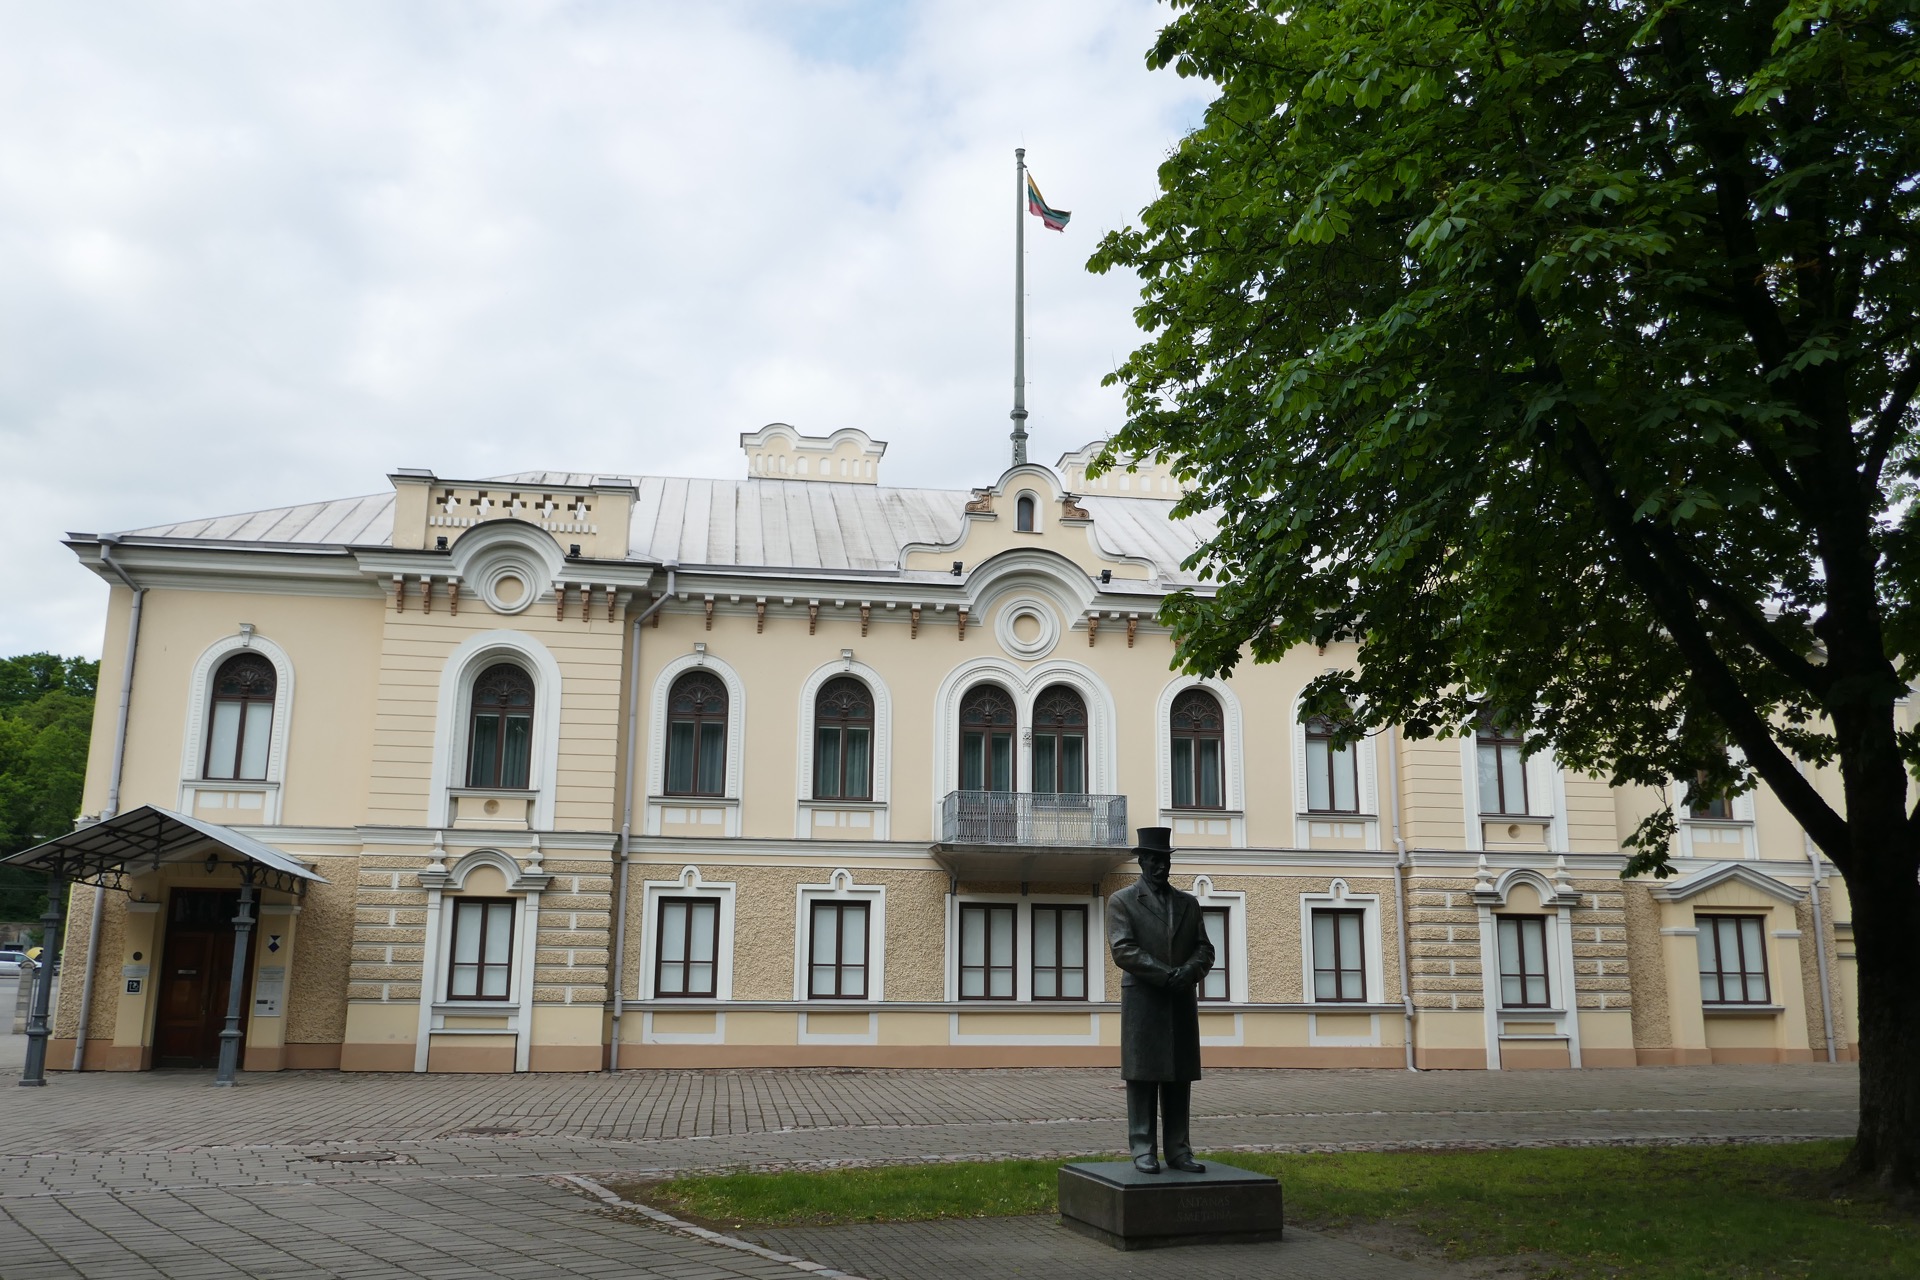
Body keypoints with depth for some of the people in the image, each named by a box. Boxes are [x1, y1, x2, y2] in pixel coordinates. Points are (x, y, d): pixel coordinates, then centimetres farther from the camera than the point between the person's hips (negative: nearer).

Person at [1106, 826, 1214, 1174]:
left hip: (1183, 1002, 4)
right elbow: (1123, 950, -10)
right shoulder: (1122, 901, 1)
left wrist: (1188, 973, -11)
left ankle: (1178, 1150, 8)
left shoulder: (1188, 903, 16)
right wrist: (1167, 975, -17)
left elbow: (1204, 949, 10)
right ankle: (1143, 1150, 1)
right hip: (1142, 1001, -4)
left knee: (1179, 1079, 4)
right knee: (1143, 1077, -3)